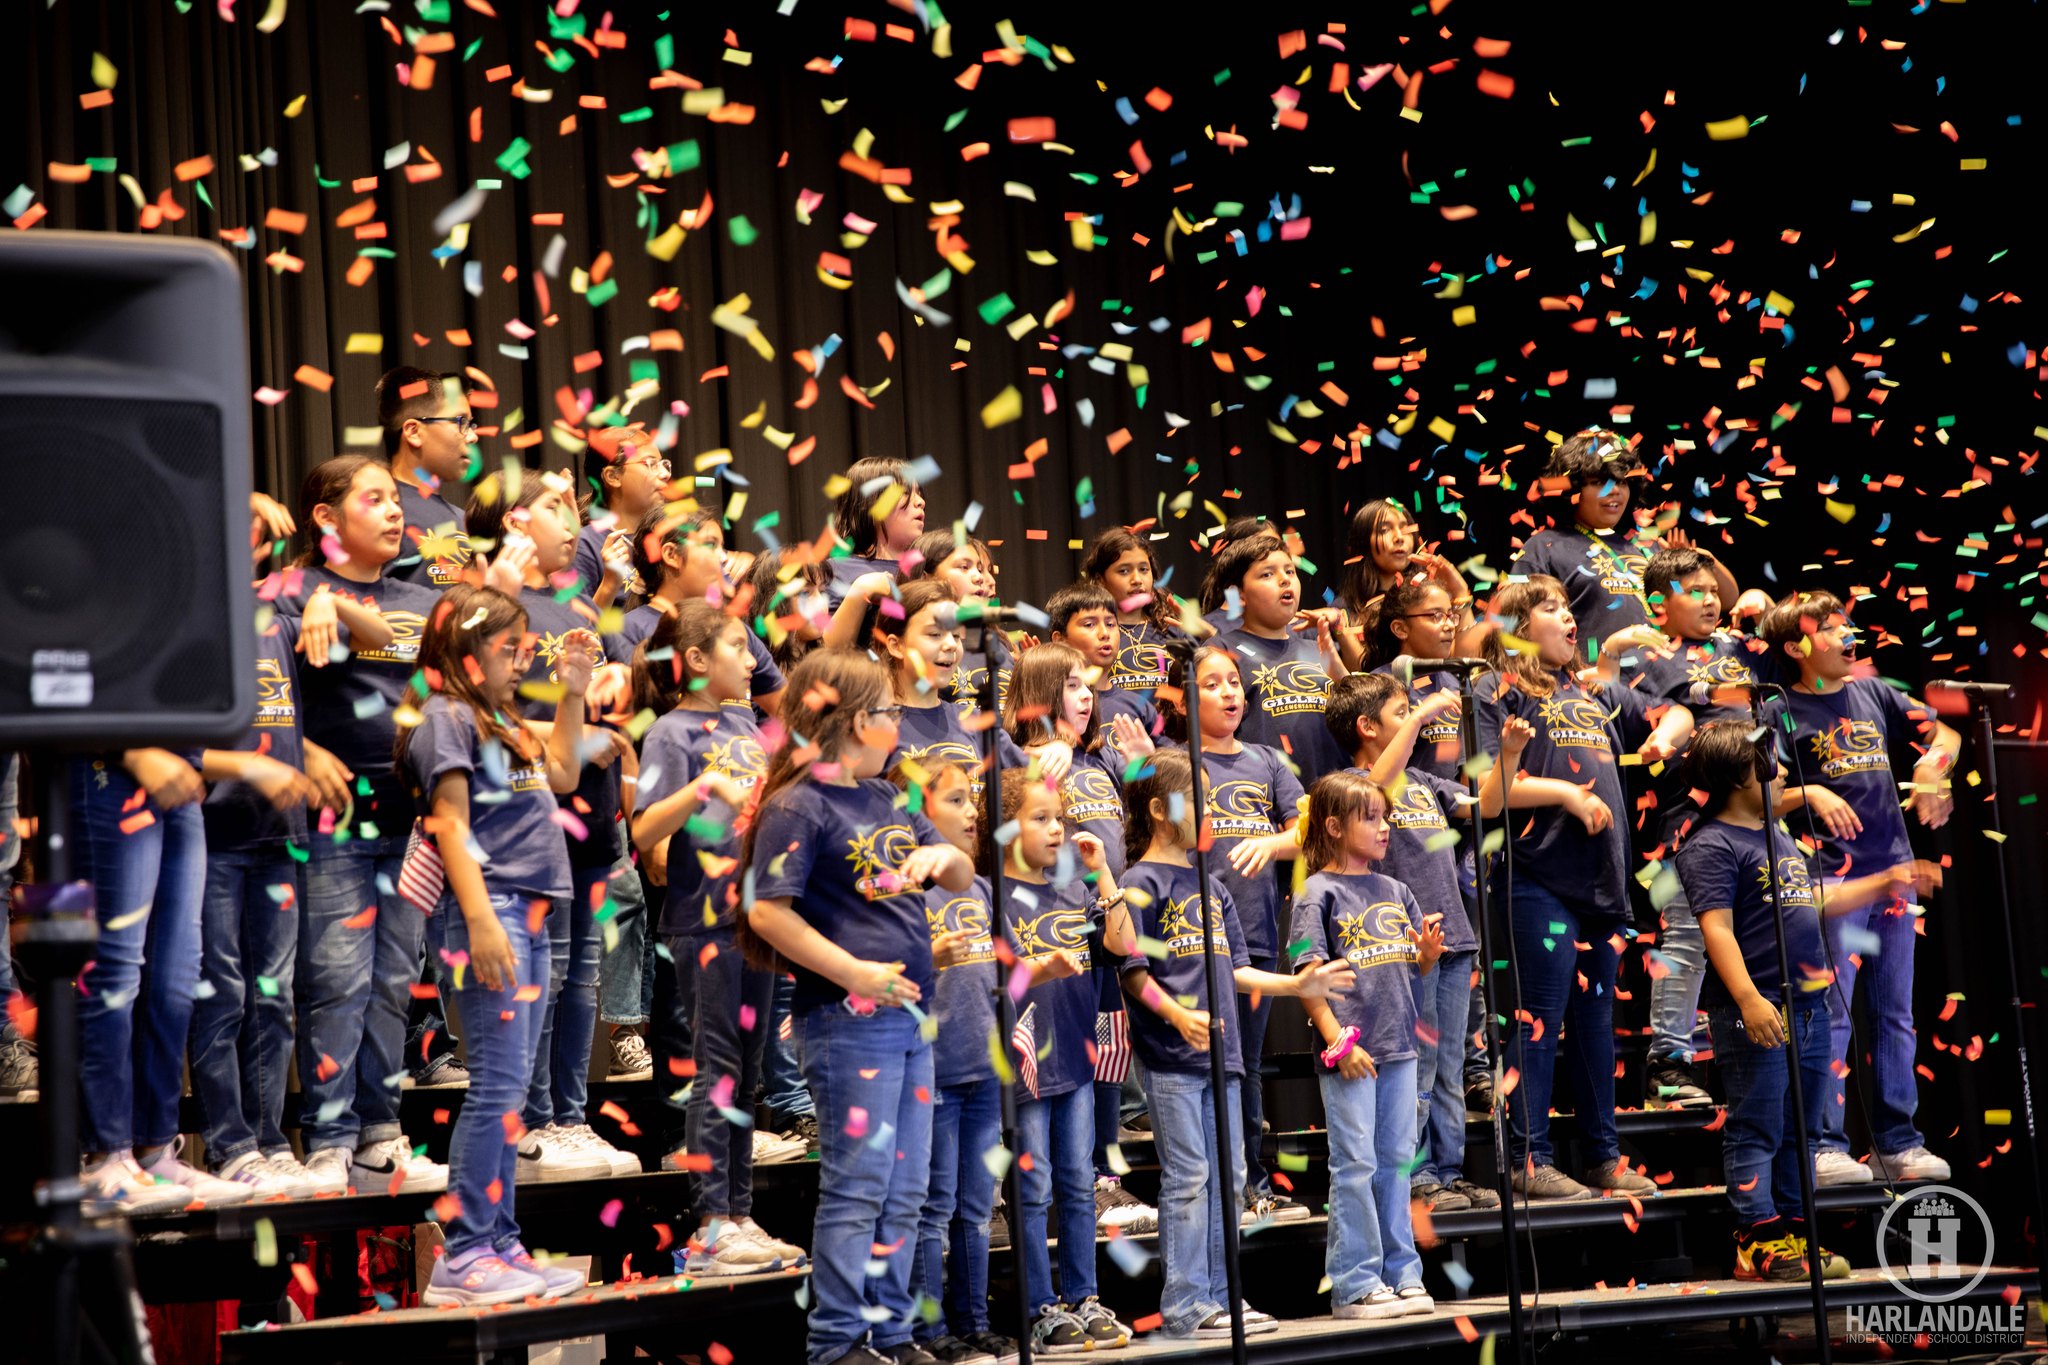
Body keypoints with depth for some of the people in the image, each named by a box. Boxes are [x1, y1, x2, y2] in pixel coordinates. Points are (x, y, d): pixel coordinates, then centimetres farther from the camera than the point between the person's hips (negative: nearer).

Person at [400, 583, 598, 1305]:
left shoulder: (501, 719, 20)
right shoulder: (446, 716, -6)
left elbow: (563, 775, 31)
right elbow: (451, 822, -13)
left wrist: (574, 691, 22)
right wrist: (481, 919, -21)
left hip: (530, 914, 9)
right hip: (490, 908, -9)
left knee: (509, 1093, 10)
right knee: (497, 1087, -10)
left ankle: (500, 1245, 15)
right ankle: (462, 1256, -7)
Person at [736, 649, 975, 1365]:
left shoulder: (885, 798, 16)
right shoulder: (798, 806, -9)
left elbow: (964, 878, 21)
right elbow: (768, 911, -17)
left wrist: (943, 853, -3)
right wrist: (855, 973, -18)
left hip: (908, 1017, 8)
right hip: (850, 1021, -8)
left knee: (905, 1189, 11)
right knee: (857, 1185, -5)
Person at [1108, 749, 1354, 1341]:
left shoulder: (1212, 890, 19)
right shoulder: (1141, 884, -5)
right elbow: (1132, 970, -12)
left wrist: (1297, 984, 13)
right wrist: (1176, 1014, -25)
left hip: (1220, 1051, 8)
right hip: (1170, 1055, -8)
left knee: (1227, 1178, 9)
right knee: (1188, 1180, -6)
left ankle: (1218, 1297, 17)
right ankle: (1184, 1308, -2)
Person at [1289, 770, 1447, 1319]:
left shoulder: (1395, 891, 12)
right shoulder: (1318, 893, -5)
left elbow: (1416, 966, 17)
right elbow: (1309, 975, -10)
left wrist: (1430, 949, -6)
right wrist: (1338, 1041, -16)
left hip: (1398, 1046, 6)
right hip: (1349, 1052, -6)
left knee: (1397, 1162, 11)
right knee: (1356, 1166, -2)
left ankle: (1402, 1275, 19)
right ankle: (1355, 1284, 3)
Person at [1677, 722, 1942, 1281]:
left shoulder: (1779, 836, 20)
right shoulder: (1712, 846, -10)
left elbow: (1813, 902, 30)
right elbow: (1717, 927, -19)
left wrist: (1886, 883, 27)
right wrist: (1748, 998, -29)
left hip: (1808, 1002, 9)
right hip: (1758, 1012, -9)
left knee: (1800, 1130, 13)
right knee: (1757, 1130, -5)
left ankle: (1794, 1234, 19)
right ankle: (1759, 1240, -2)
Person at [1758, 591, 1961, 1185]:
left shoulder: (1873, 693, 13)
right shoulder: (1780, 713, -2)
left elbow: (1944, 734, 23)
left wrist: (1933, 764, 2)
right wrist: (1808, 793, -21)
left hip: (1893, 869, 6)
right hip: (1831, 874, -5)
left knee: (1895, 1015, 9)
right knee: (1832, 1014, -8)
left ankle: (1898, 1141, 16)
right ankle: (1824, 1146, -4)